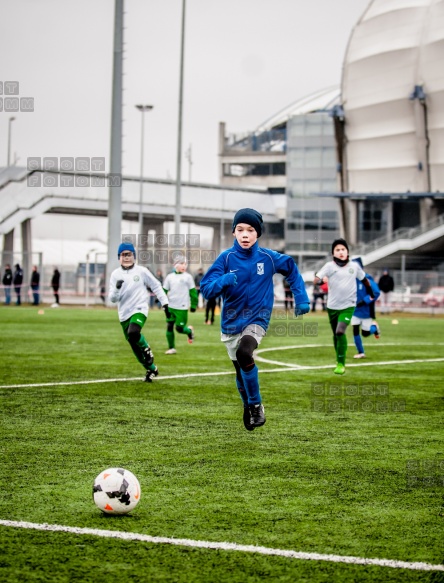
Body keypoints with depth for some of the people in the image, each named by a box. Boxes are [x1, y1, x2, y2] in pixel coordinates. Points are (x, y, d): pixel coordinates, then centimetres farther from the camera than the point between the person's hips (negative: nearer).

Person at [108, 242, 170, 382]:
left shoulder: (141, 271, -2)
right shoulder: (116, 274, 3)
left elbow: (156, 286, 7)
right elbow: (112, 298, 1)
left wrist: (165, 303, 4)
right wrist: (117, 288, -19)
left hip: (139, 309, -4)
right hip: (124, 314, 4)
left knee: (133, 333, -33)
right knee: (134, 346, 9)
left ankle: (146, 349, -2)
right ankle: (151, 369, 30)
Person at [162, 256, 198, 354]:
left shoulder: (188, 277, -1)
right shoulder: (170, 277, 6)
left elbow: (193, 291, 1)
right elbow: (164, 290, 11)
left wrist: (193, 305, 0)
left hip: (182, 308, -3)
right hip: (171, 306, 3)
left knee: (179, 328, -6)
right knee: (169, 327, 1)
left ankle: (189, 331, 27)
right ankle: (171, 348, 12)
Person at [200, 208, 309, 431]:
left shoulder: (268, 258, -7)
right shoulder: (226, 258, -10)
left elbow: (292, 271, 11)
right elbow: (206, 289, -15)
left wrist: (301, 299, 5)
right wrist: (222, 281, -36)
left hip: (257, 319, -2)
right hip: (231, 322, 2)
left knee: (244, 353, -30)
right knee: (240, 371, 13)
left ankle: (256, 405, -13)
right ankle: (248, 408, 41)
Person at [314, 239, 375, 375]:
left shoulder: (354, 266, 0)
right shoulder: (330, 266, -6)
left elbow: (364, 280, 16)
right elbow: (317, 279, -19)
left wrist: (371, 293, 24)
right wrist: (319, 280, -41)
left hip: (348, 305, -1)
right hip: (332, 306, 1)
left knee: (340, 332, -19)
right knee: (336, 334, 14)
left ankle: (341, 364, -12)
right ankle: (338, 358, 37)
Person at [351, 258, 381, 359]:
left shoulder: (367, 279, -18)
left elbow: (376, 293, -21)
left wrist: (364, 301, -26)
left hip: (366, 311, -4)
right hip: (355, 310, 4)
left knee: (365, 333, 2)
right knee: (355, 331, -5)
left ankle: (374, 327, 35)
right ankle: (361, 352, 9)